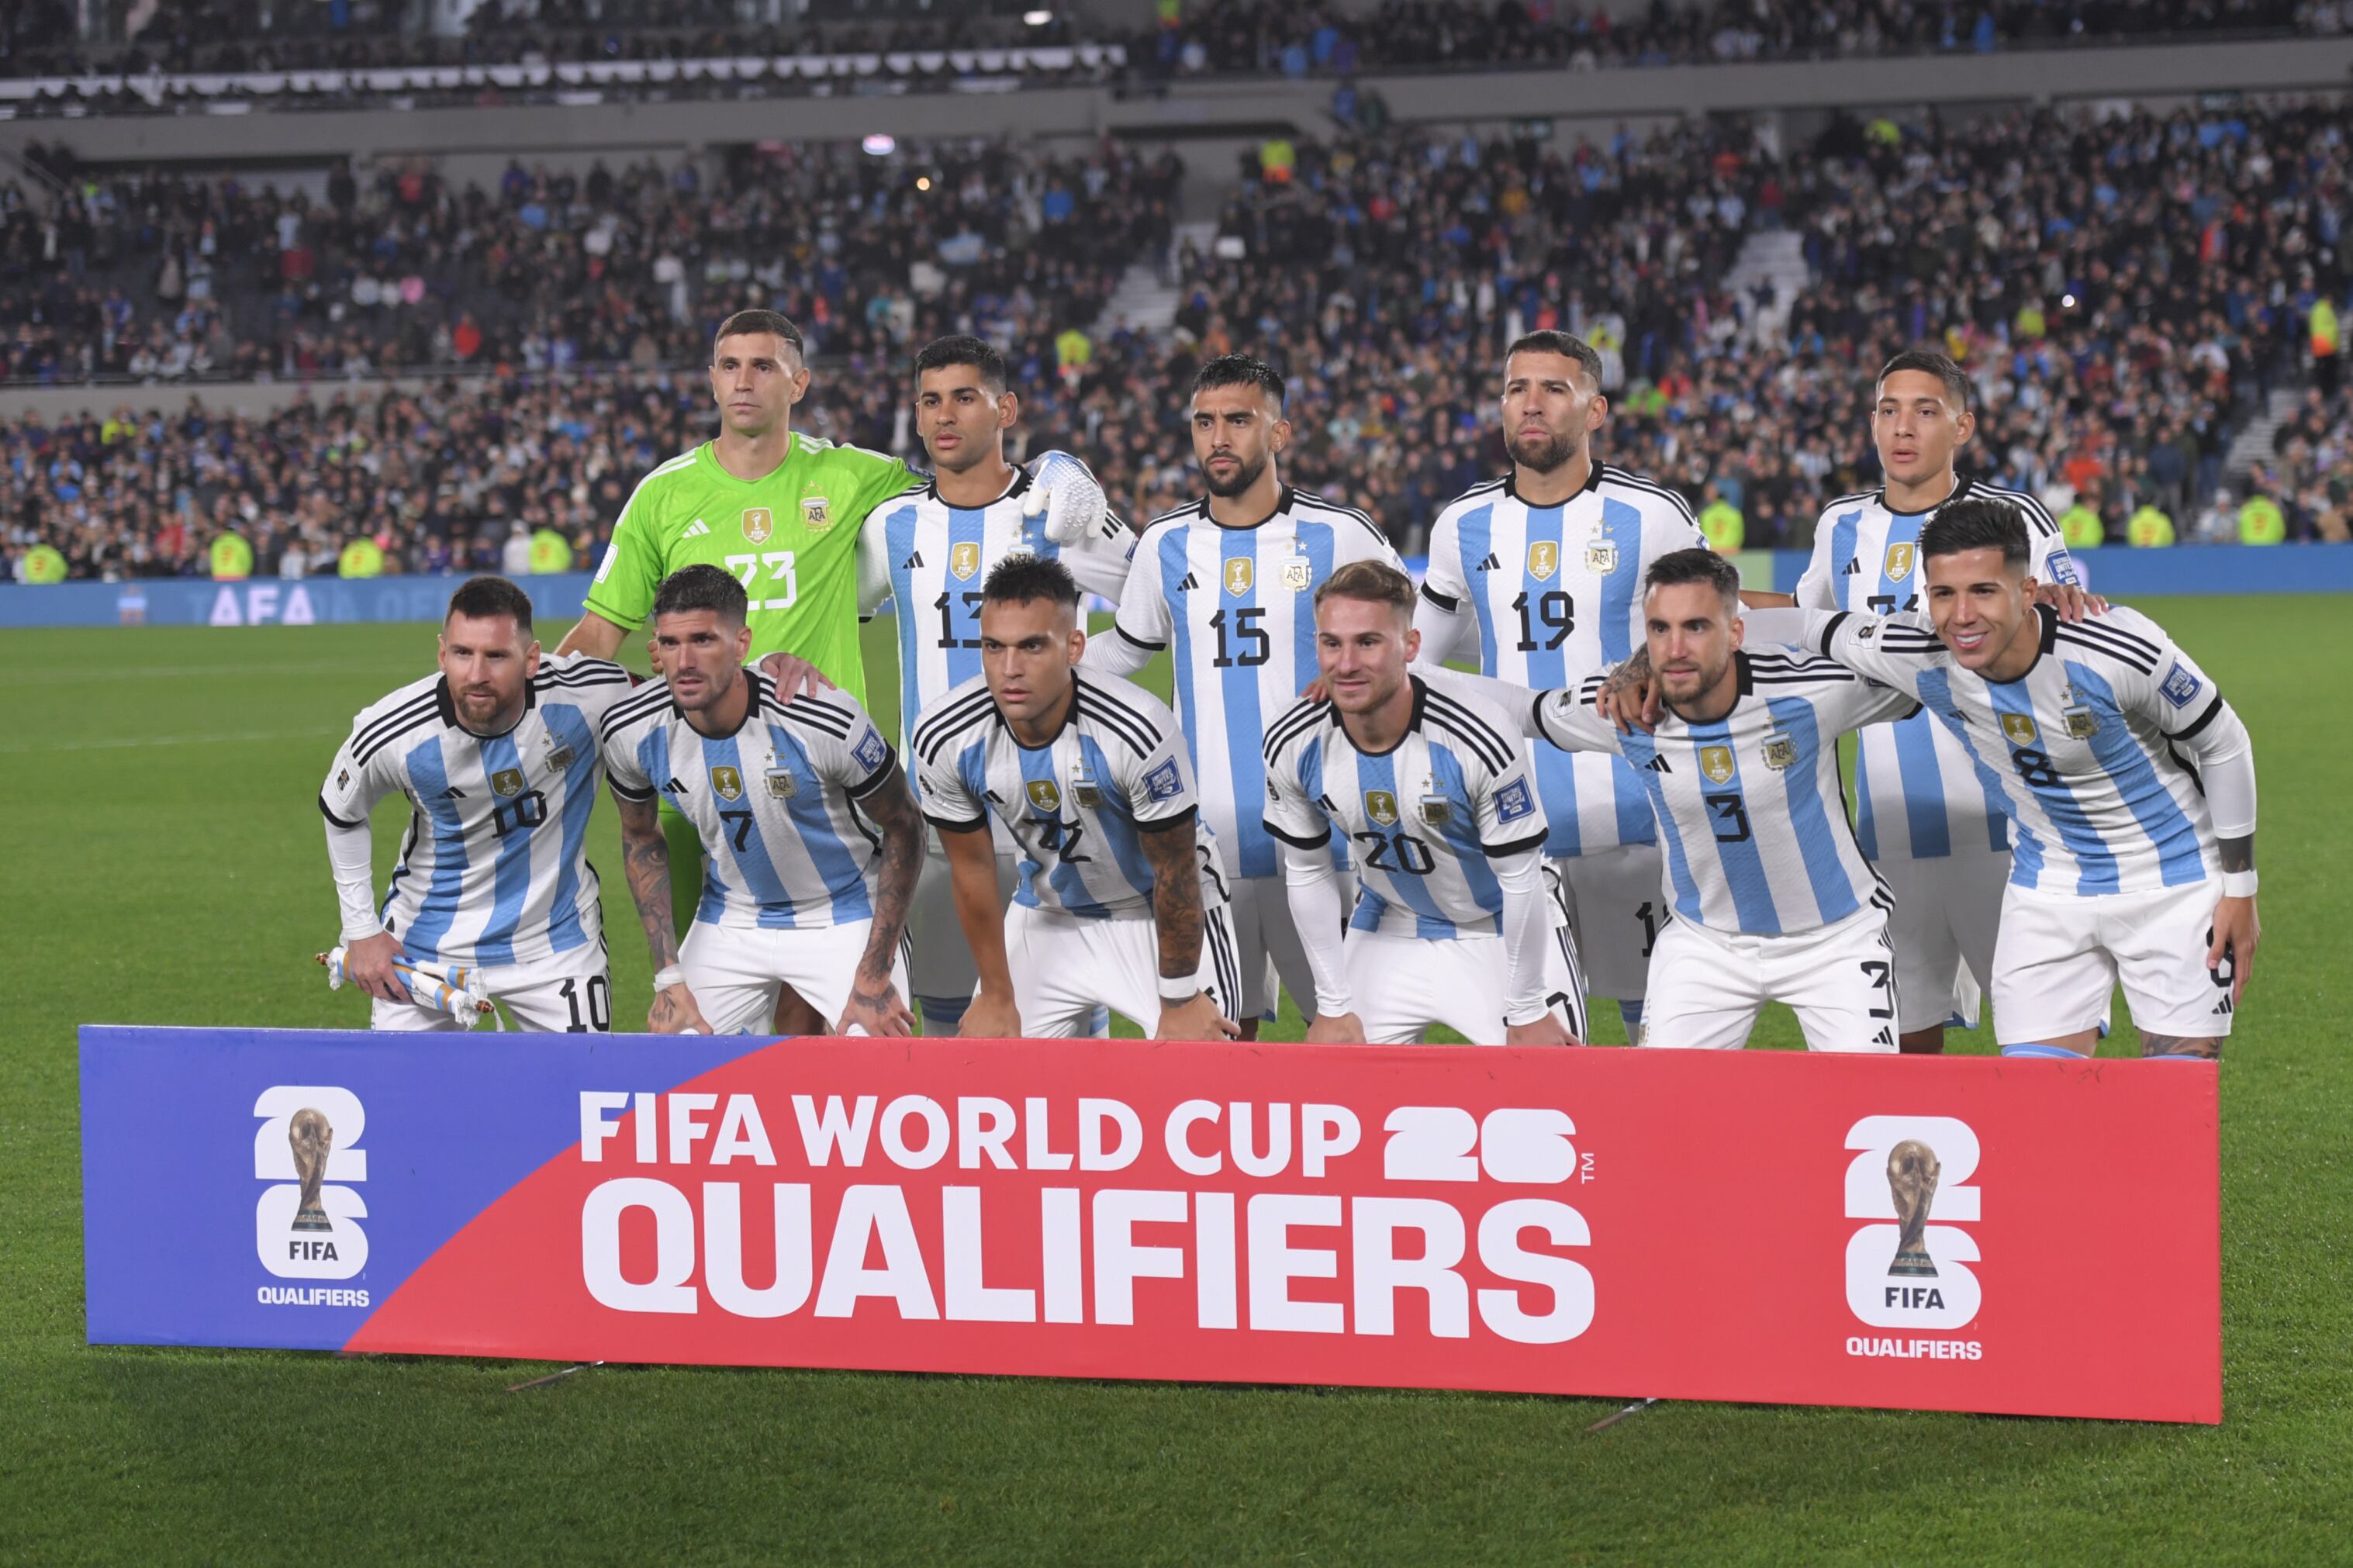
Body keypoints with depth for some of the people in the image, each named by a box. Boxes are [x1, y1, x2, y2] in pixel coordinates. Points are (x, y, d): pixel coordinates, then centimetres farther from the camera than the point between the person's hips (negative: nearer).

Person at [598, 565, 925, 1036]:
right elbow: (641, 836, 4)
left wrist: (875, 976, -15)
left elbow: (903, 827, -13)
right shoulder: (631, 732, -16)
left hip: (844, 917, -3)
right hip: (729, 921, 3)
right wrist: (669, 976, -1)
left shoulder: (824, 723, -28)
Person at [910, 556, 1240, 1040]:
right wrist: (998, 997, 2)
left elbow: (1175, 872, -19)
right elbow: (972, 870, -6)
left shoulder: (1137, 730, -33)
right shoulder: (943, 739, -22)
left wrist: (1180, 1000, -10)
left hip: (1161, 913, -4)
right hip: (1049, 913, 4)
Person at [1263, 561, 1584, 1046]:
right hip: (1390, 928, 3)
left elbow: (1521, 880, -19)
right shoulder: (1291, 747, -17)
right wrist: (1334, 1006, 0)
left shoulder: (1483, 738, -30)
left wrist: (1526, 1013, -12)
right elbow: (1308, 876, -3)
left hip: (1502, 928, -3)